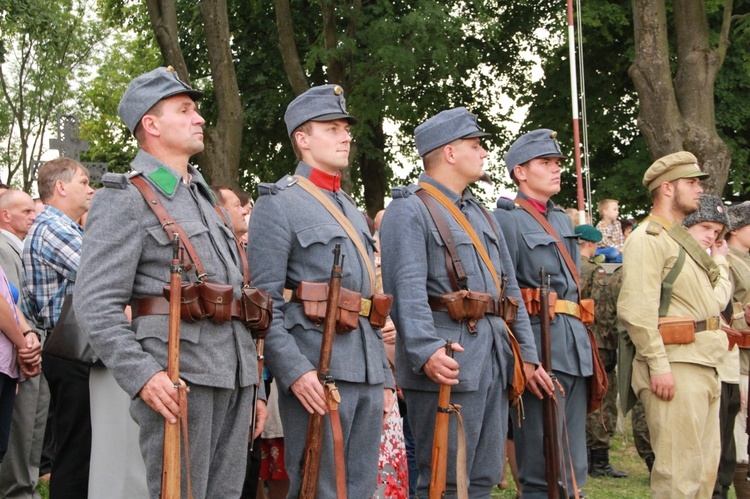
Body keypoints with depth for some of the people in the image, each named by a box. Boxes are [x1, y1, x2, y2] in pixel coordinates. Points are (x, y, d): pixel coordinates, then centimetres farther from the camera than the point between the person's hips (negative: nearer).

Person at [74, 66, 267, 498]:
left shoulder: (204, 198, 23)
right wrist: (142, 375, -25)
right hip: (178, 380, -8)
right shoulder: (126, 199, -3)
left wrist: (253, 383, 20)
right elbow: (97, 305, -12)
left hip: (234, 375, 8)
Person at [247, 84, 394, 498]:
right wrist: (295, 371, -22)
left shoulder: (352, 210, 21)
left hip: (366, 370, 8)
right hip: (316, 372, -8)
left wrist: (384, 375, 17)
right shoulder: (279, 203, -3)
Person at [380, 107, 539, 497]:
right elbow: (406, 290, -19)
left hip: (494, 359, 9)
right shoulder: (409, 211, -7)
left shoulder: (480, 213, 22)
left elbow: (509, 287, 23)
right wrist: (426, 350, -31)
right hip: (448, 362, -9)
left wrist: (527, 352, 16)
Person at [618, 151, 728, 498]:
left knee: (706, 467, 11)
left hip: (703, 365, 10)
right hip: (674, 367, -10)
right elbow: (636, 310, -19)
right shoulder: (647, 238, -9)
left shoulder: (682, 239, 21)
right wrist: (658, 365, -22)